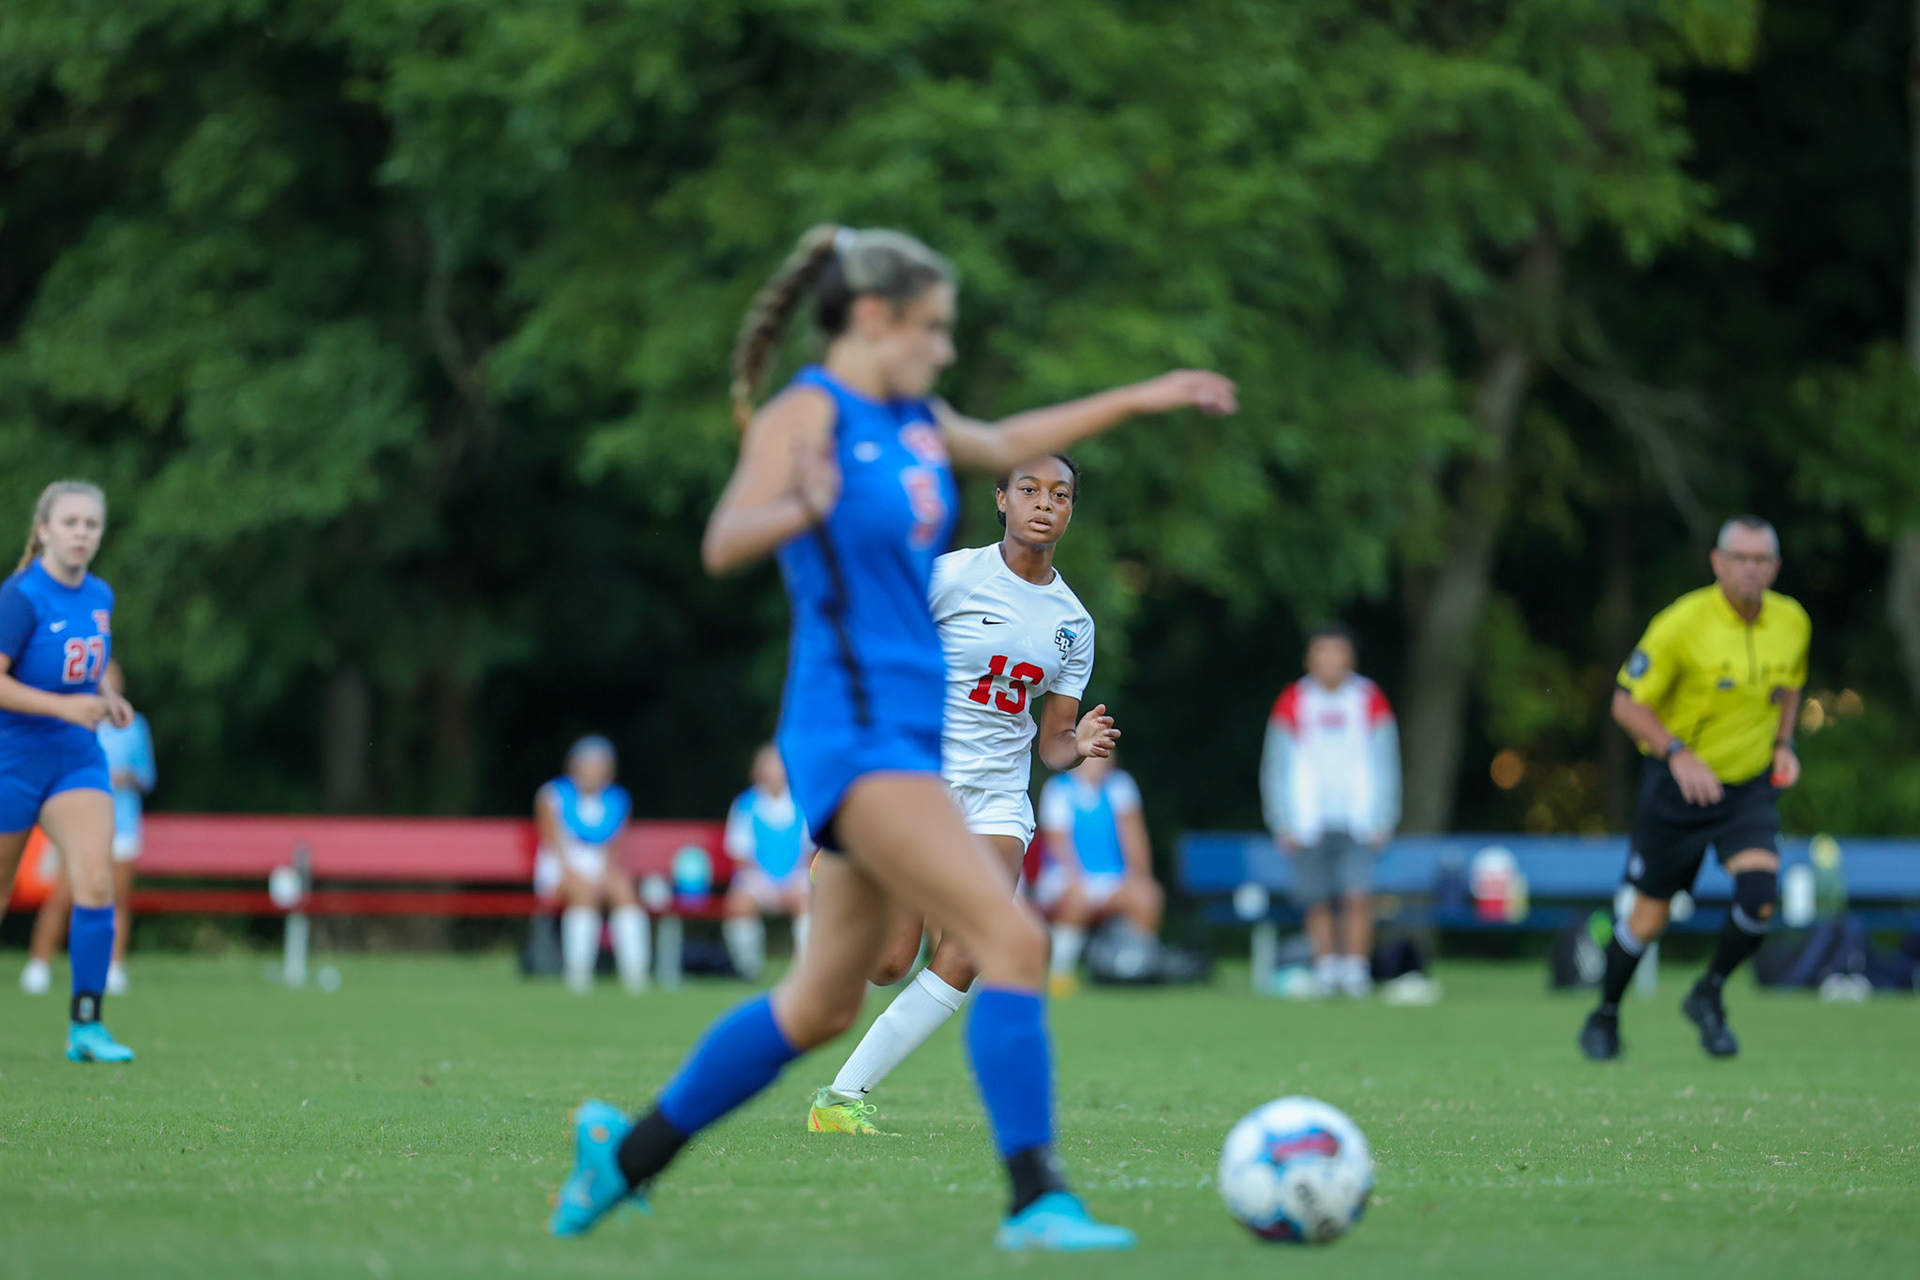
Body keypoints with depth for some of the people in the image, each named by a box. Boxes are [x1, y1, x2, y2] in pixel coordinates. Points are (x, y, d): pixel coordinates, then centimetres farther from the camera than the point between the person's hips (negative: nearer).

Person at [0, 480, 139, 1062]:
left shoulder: (99, 596, 6)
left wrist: (106, 697, 4)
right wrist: (63, 706, -28)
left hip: (77, 757, 5)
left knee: (96, 881, -14)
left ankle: (86, 1026, -10)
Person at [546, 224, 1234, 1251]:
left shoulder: (912, 421, 15)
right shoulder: (806, 413, -9)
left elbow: (1004, 444, 36)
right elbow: (724, 543, -22)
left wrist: (1140, 399, 38)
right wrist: (802, 510, -43)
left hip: (911, 732, 9)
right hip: (855, 731, -9)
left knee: (824, 1003, 14)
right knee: (1012, 942, -18)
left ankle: (628, 1151, 26)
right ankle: (1036, 1202, -16)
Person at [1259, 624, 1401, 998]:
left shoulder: (1370, 701, 5)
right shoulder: (1292, 703, 4)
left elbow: (1386, 765, 10)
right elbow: (1275, 767, 8)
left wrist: (1382, 822, 4)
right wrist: (1283, 824, 2)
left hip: (1357, 823, 0)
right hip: (1308, 823, 0)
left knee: (1358, 896, -13)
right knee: (1317, 903, 0)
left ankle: (1356, 969, -6)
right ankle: (1325, 969, 11)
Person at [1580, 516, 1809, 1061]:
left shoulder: (1792, 623, -3)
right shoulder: (1682, 624, -18)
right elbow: (1627, 703, -12)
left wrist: (1783, 742, 3)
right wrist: (1678, 754, -25)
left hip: (1751, 785, 3)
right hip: (1676, 788, -3)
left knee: (1760, 896, -19)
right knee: (1649, 918, 5)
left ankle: (1709, 996, 7)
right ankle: (1605, 1016, 31)